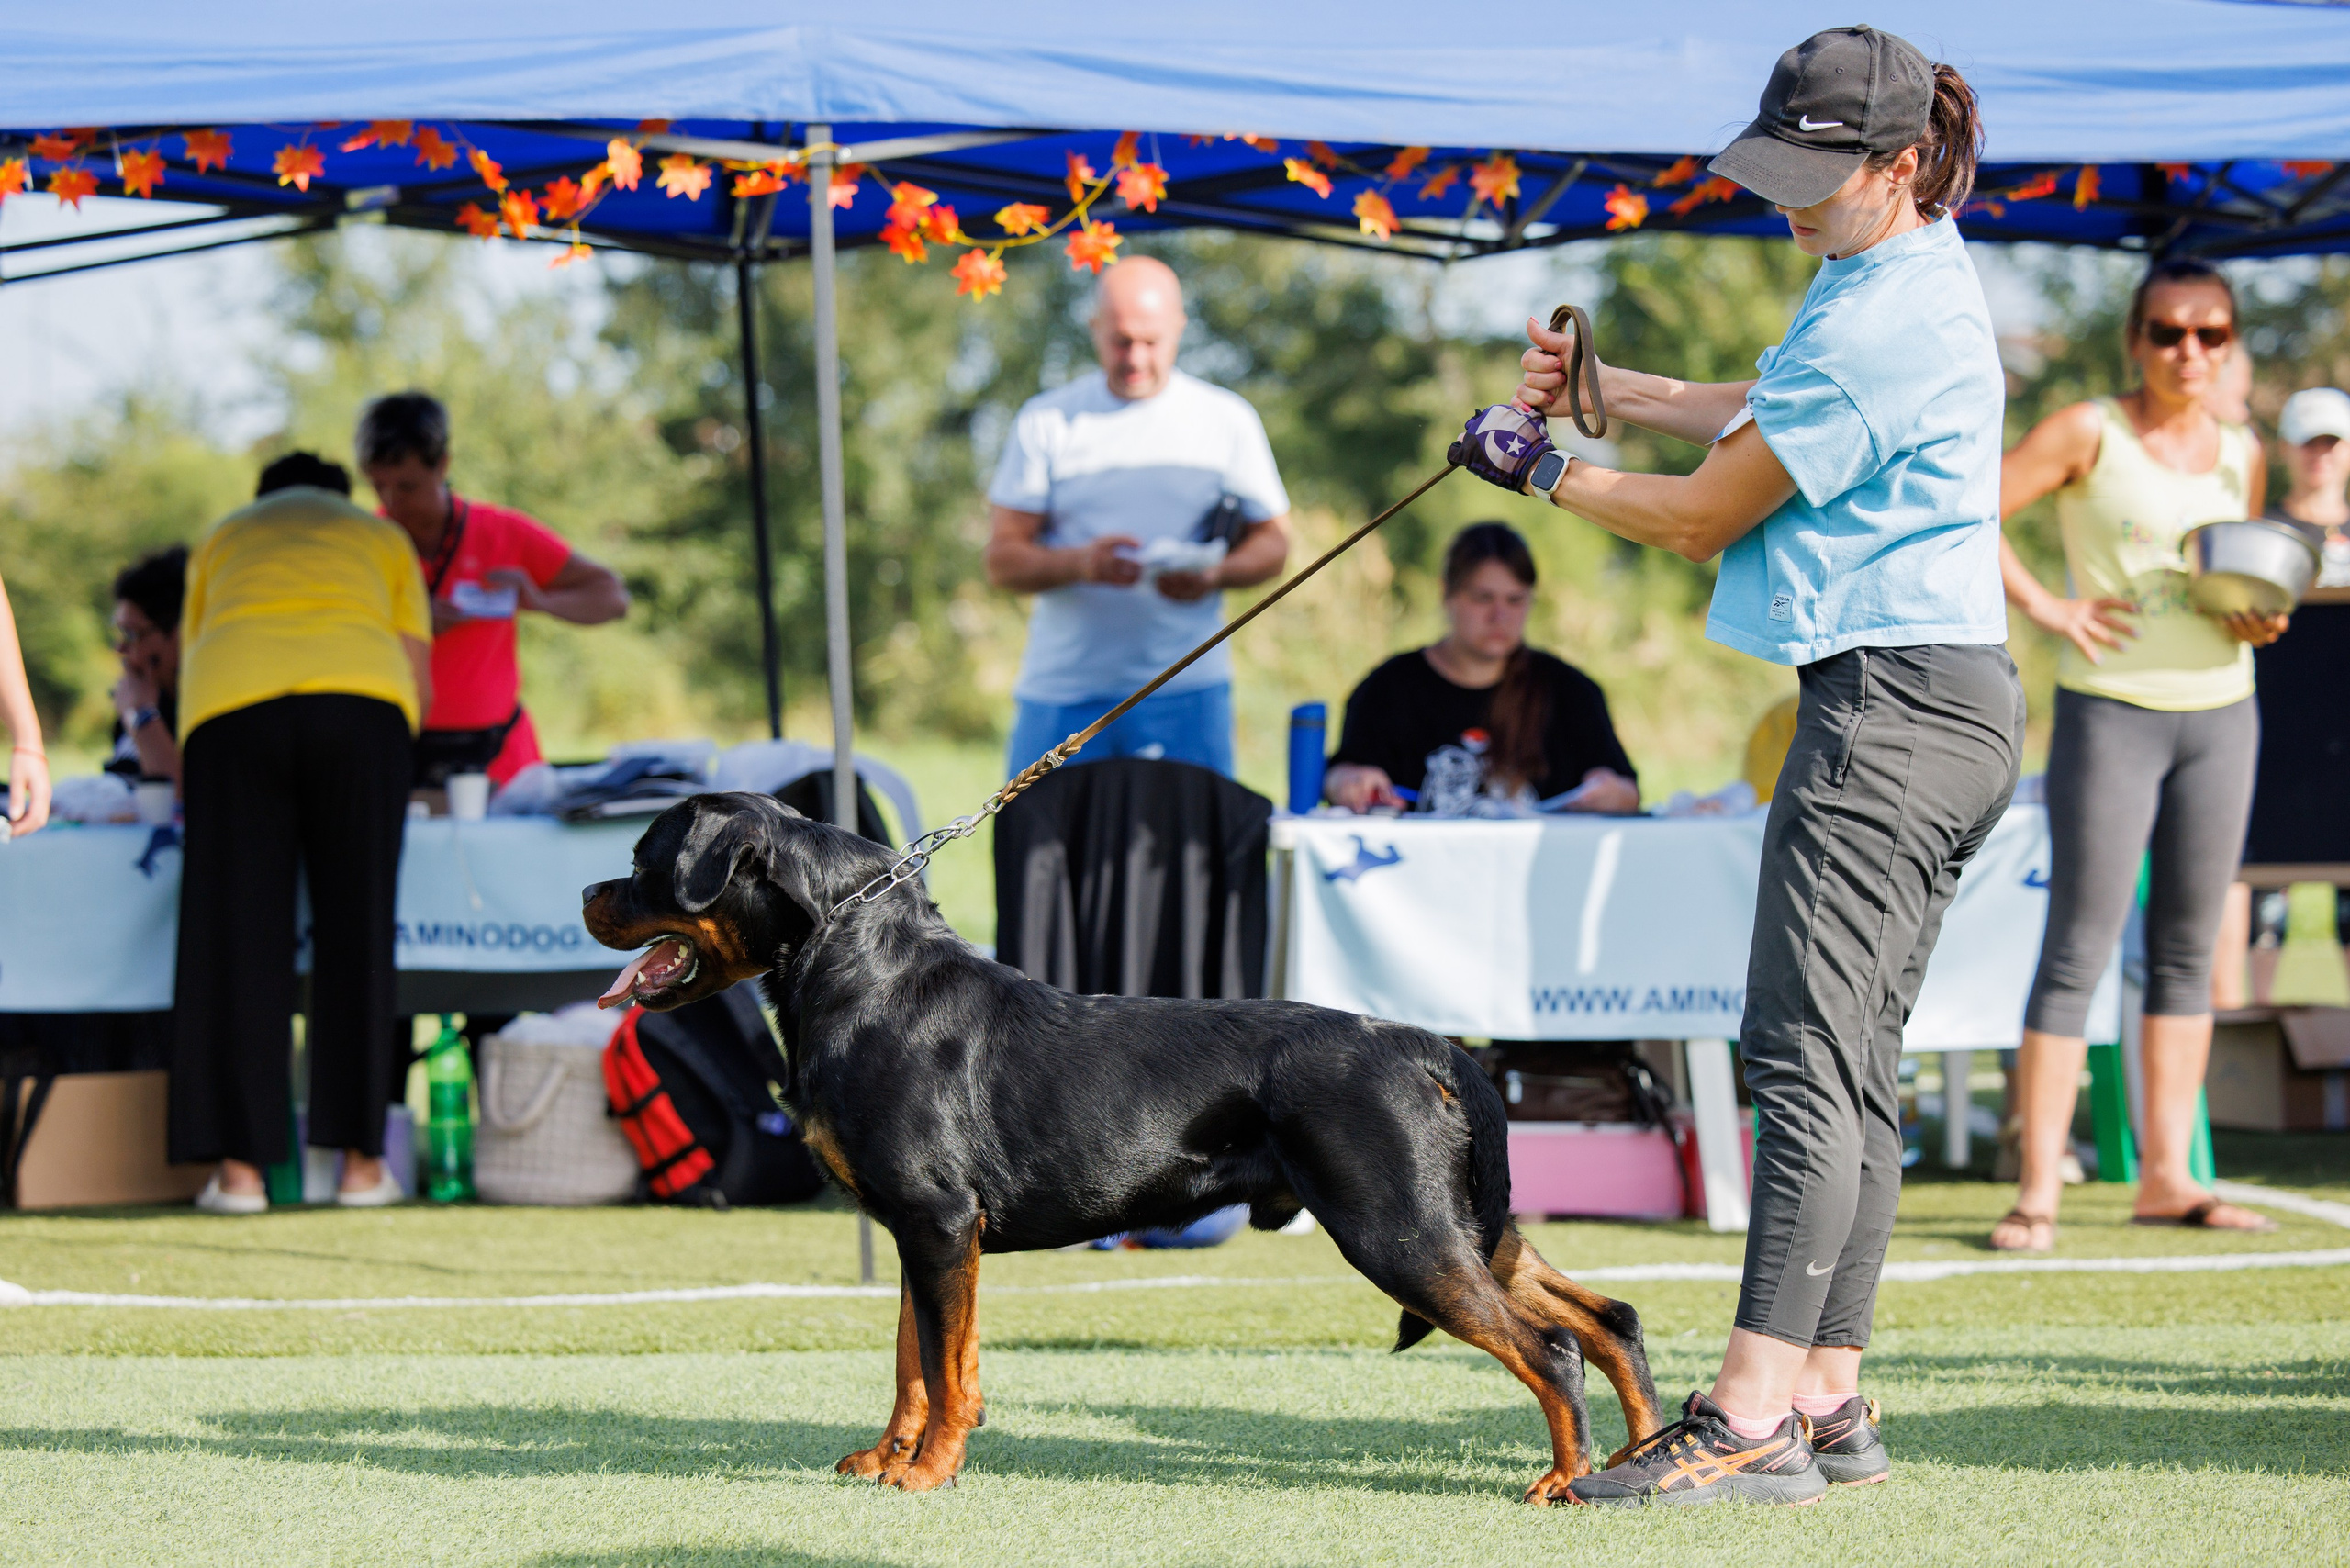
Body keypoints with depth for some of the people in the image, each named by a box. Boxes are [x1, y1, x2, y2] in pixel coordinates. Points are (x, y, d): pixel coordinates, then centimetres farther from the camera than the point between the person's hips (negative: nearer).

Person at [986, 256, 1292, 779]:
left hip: (1186, 692, 0)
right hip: (1062, 692, 0)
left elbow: (1272, 542, 11)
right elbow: (1002, 560, 3)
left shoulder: (1226, 419, 9)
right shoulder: (1047, 422, 7)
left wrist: (1215, 574, -11)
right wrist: (1080, 563, -17)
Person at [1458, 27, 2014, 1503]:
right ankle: (1828, 1399, 13)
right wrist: (1611, 387, 21)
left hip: (1891, 704, -11)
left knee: (1806, 1052, -13)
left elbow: (1703, 515, -11)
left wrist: (1537, 465, 2)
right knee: (1853, 1062, 11)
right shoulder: (1908, 285, 16)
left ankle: (1753, 1419, -16)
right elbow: (1773, 417, 32)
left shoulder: (1879, 324, -17)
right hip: (1949, 703, 11)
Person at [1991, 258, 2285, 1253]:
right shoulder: (2089, 434, -6)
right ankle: (2038, 1190, -7)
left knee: (2188, 950, 8)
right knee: (2078, 951, -7)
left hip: (2220, 712, 6)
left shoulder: (2241, 454, 10)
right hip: (2111, 712, -5)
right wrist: (2043, 606, -14)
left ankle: (2165, 1175, 14)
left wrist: (2260, 620, 0)